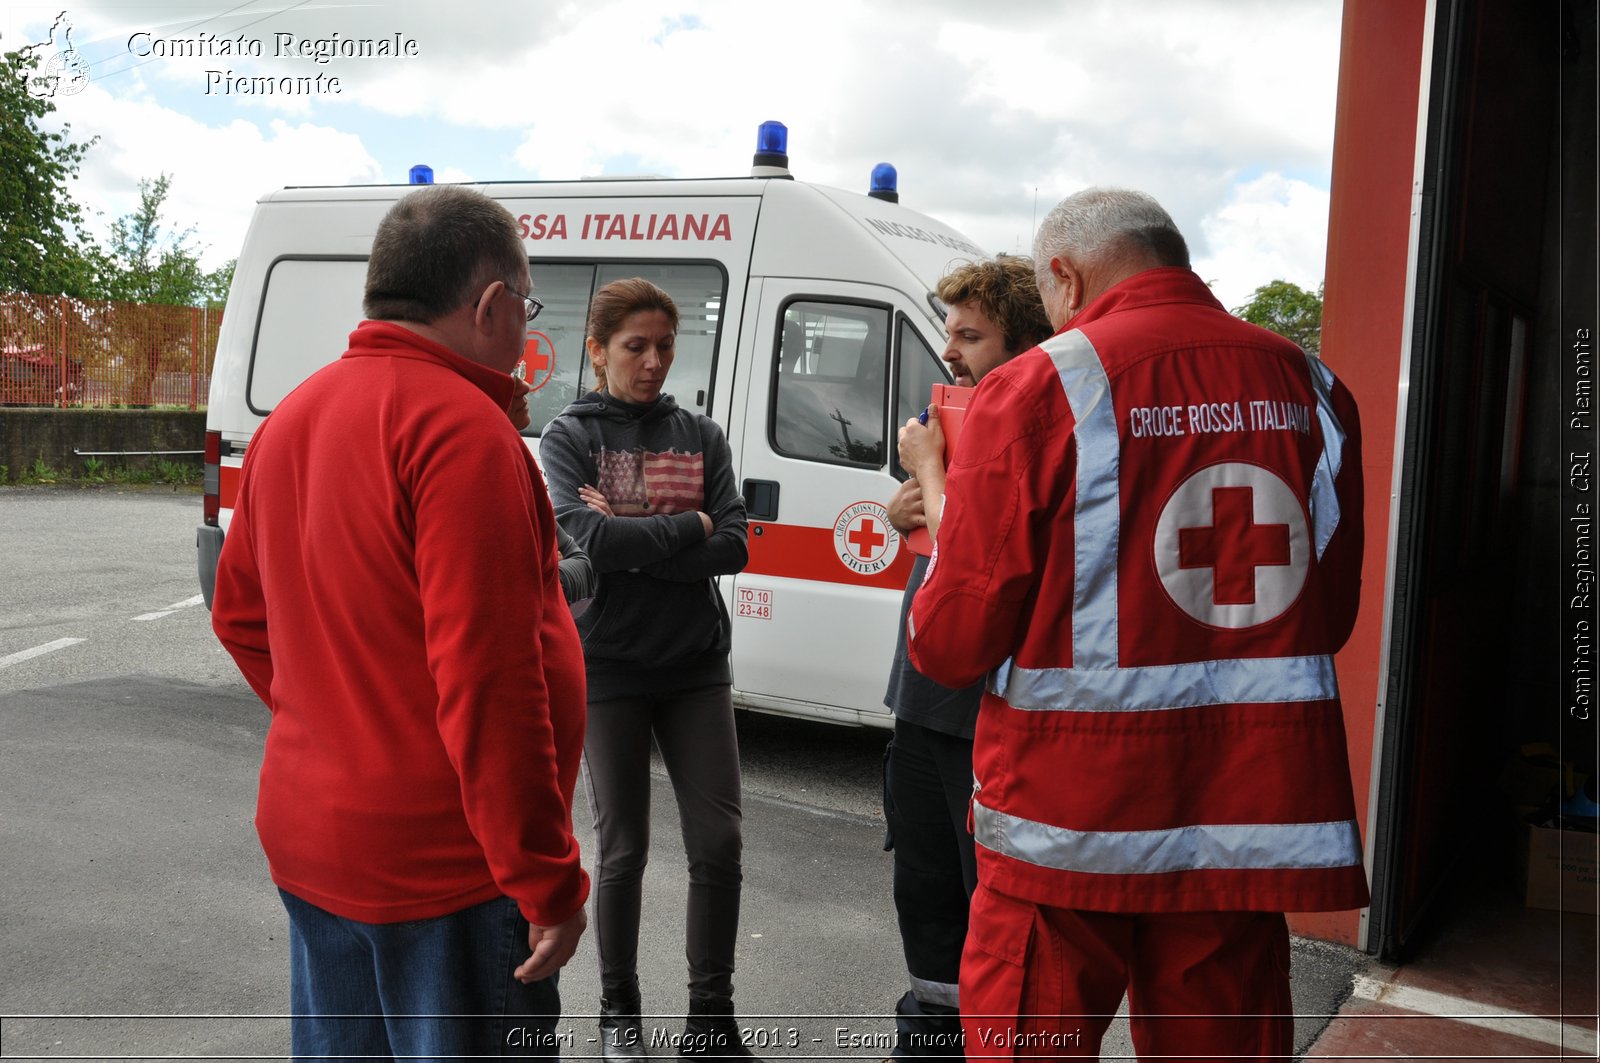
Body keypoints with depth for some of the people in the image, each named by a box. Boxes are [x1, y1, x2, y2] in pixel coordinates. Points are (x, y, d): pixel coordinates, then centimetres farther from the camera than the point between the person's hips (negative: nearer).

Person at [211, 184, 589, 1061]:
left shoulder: (294, 415, 9)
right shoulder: (461, 428, -20)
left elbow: (239, 614, 17)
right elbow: (486, 679, -25)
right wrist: (548, 881, -18)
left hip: (306, 842, 9)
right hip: (436, 865, -8)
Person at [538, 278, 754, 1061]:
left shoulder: (702, 437, 6)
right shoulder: (569, 437, -2)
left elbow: (733, 550, -7)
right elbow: (588, 539, -19)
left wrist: (631, 540, -15)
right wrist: (689, 528, -12)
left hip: (696, 666, 3)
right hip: (607, 667, -2)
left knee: (718, 844, 2)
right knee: (622, 851, 7)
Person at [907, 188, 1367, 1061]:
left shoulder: (1035, 390, -11)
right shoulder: (1311, 389, 5)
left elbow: (953, 642, -10)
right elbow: (1331, 617, 14)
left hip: (1069, 823, -4)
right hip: (1253, 816, 5)